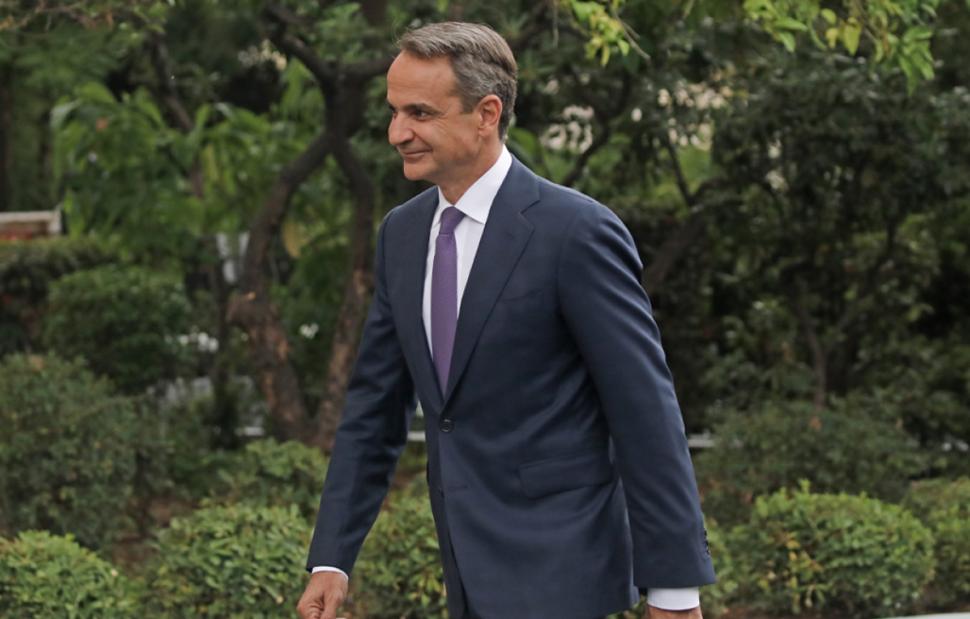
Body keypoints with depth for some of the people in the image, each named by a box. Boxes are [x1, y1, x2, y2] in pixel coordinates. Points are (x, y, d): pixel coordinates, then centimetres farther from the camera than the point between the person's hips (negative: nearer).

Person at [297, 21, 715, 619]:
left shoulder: (577, 232, -14)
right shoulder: (402, 233, 8)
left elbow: (646, 411, -14)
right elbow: (376, 404, 12)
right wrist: (331, 560, 7)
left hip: (553, 569, -7)